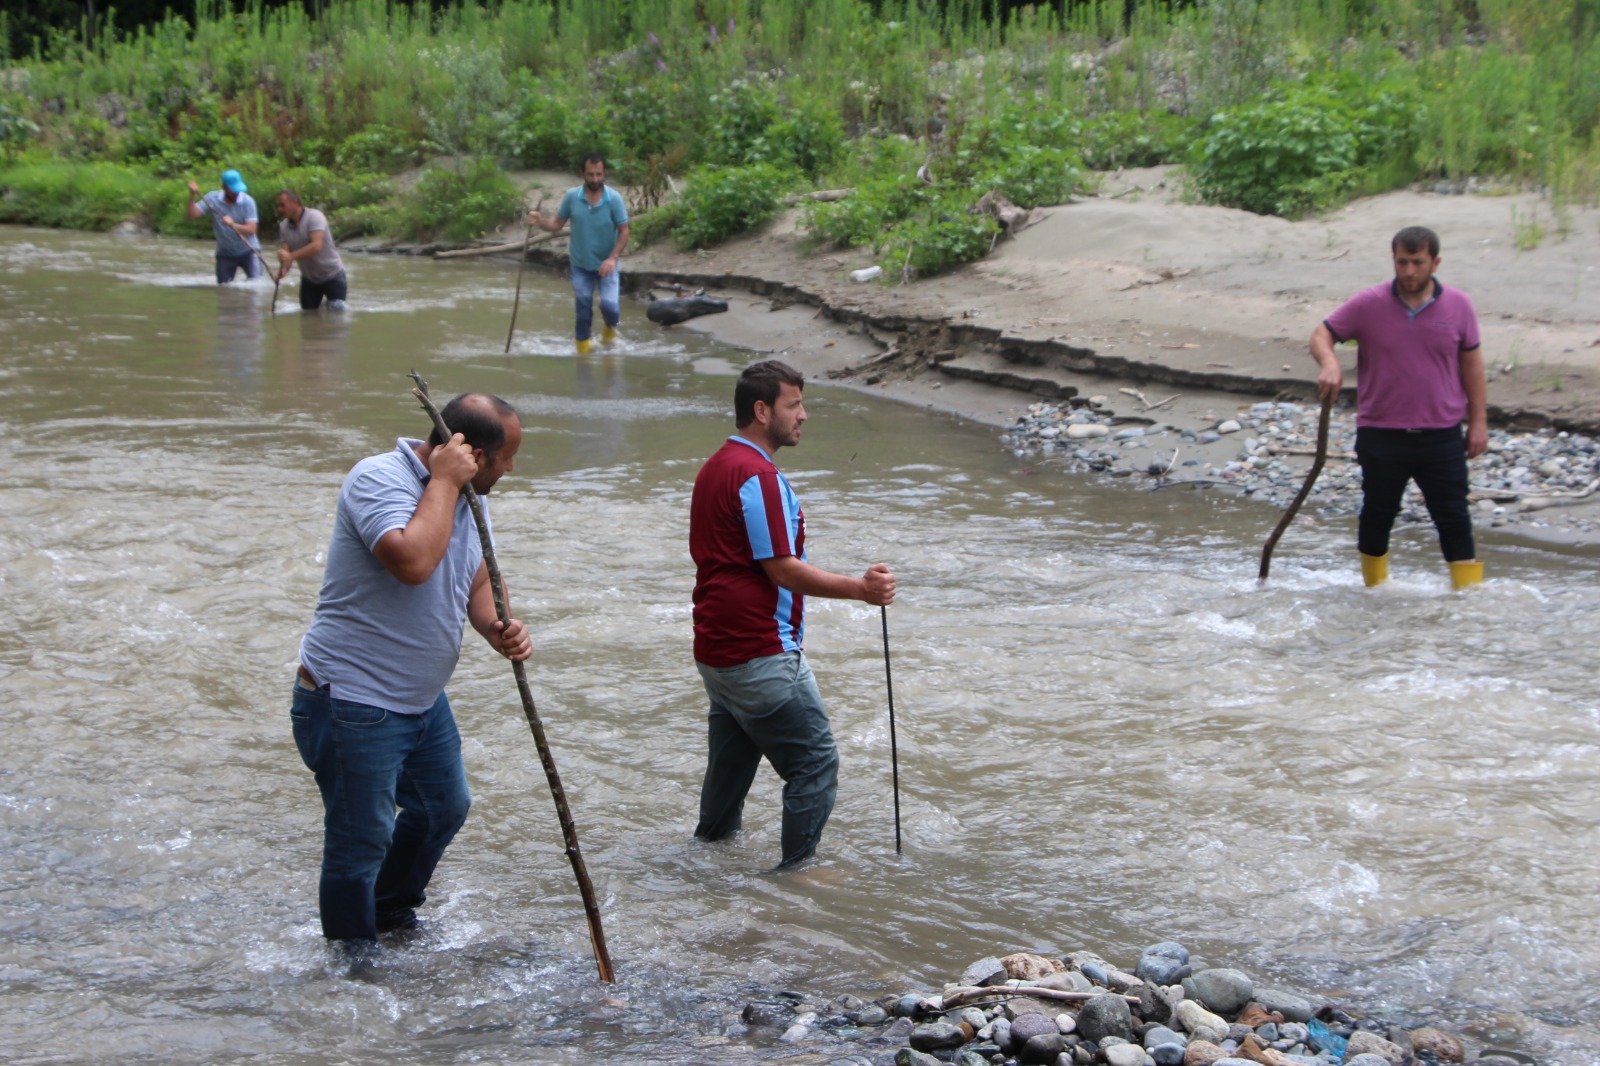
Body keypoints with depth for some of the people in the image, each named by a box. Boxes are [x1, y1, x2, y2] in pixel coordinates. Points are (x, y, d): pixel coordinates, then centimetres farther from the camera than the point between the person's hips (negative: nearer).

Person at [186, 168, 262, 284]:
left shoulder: (247, 202, -15)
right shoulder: (213, 198, -8)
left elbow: (251, 230, -21)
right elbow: (193, 214, -14)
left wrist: (233, 224, -37)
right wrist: (192, 196, -28)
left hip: (248, 251, -2)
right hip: (225, 253, 2)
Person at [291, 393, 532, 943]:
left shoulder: (462, 496, 6)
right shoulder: (378, 480, -22)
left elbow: (477, 579, 16)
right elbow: (413, 562, -38)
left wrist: (496, 627, -5)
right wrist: (444, 481, -27)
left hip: (423, 697, 10)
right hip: (352, 705, -10)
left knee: (445, 807, 24)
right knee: (361, 842, -1)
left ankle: (393, 913, 46)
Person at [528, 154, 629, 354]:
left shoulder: (614, 199, -14)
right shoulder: (572, 196, -9)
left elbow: (623, 231, -11)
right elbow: (557, 224, -1)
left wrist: (613, 258, -21)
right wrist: (540, 222, -22)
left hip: (606, 264, -2)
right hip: (580, 265, 2)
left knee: (609, 306, -15)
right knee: (583, 312, 4)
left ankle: (610, 327, 20)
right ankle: (583, 349, 21)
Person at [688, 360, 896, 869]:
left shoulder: (715, 467, 15)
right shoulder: (757, 475, -17)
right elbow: (782, 569, -21)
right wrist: (860, 589, -23)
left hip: (715, 650, 10)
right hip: (760, 655, -10)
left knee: (732, 755, 21)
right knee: (815, 761, -3)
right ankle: (797, 866, -1)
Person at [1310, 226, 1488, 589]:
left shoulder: (1458, 306, 0)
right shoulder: (1368, 305, -5)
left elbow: (1471, 364, 7)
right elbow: (1322, 334, -1)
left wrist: (1479, 421, 5)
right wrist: (1329, 363, -24)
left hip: (1442, 436, 0)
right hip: (1381, 436, 0)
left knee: (1453, 518, 1)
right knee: (1377, 514, 11)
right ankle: (1374, 587, 29)